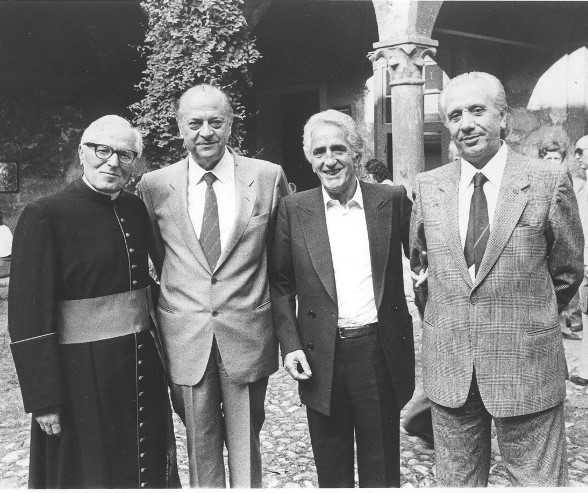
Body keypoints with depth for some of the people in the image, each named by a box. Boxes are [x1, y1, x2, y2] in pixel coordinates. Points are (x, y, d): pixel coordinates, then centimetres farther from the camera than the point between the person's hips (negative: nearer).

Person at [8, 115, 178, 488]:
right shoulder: (44, 217, -13)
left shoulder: (136, 210, 4)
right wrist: (44, 400, -14)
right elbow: (29, 318, -14)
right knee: (89, 475, 12)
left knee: (149, 469, 19)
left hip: (143, 369, 6)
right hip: (81, 375, -5)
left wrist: (160, 357, 10)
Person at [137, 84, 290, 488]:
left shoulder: (269, 177, -2)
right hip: (185, 337, 1)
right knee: (200, 446, 15)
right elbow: (154, 258, 12)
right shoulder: (154, 185, 0)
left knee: (246, 446, 14)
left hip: (247, 334, 0)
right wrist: (173, 294, 7)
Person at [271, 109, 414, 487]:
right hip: (321, 360, 1)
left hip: (380, 354, 0)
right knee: (331, 471, 16)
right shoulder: (294, 209, 1)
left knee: (382, 469, 14)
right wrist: (290, 345, -4)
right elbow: (281, 285, 4)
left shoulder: (393, 200, 1)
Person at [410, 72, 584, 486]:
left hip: (527, 370, -2)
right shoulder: (429, 187, 2)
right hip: (449, 368, 3)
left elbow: (567, 272, 4)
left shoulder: (549, 182, -6)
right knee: (456, 480, 17)